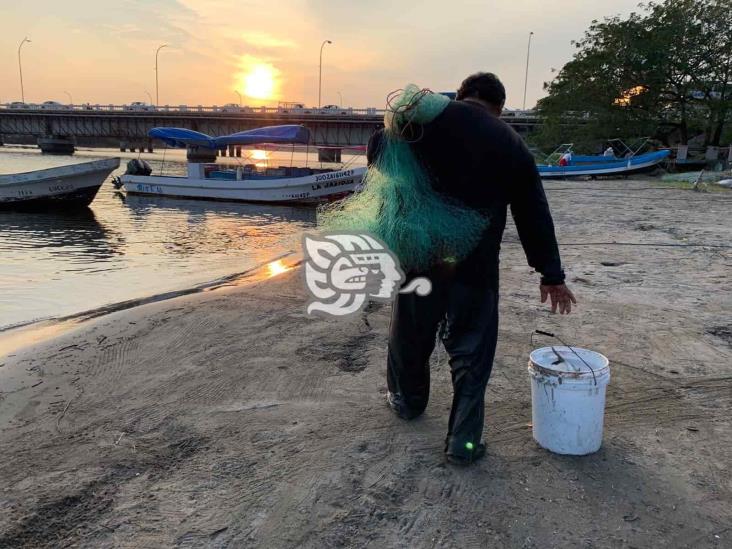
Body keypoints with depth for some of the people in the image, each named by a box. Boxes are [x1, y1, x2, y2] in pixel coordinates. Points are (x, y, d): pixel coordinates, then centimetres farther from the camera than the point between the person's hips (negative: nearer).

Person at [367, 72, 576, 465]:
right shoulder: (513, 145, 8)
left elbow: (379, 149, -3)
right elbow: (535, 216, 10)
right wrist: (551, 275, 16)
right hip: (476, 266, 0)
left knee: (410, 330, 20)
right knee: (471, 350, 11)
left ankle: (408, 400, 43)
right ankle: (464, 439, 13)